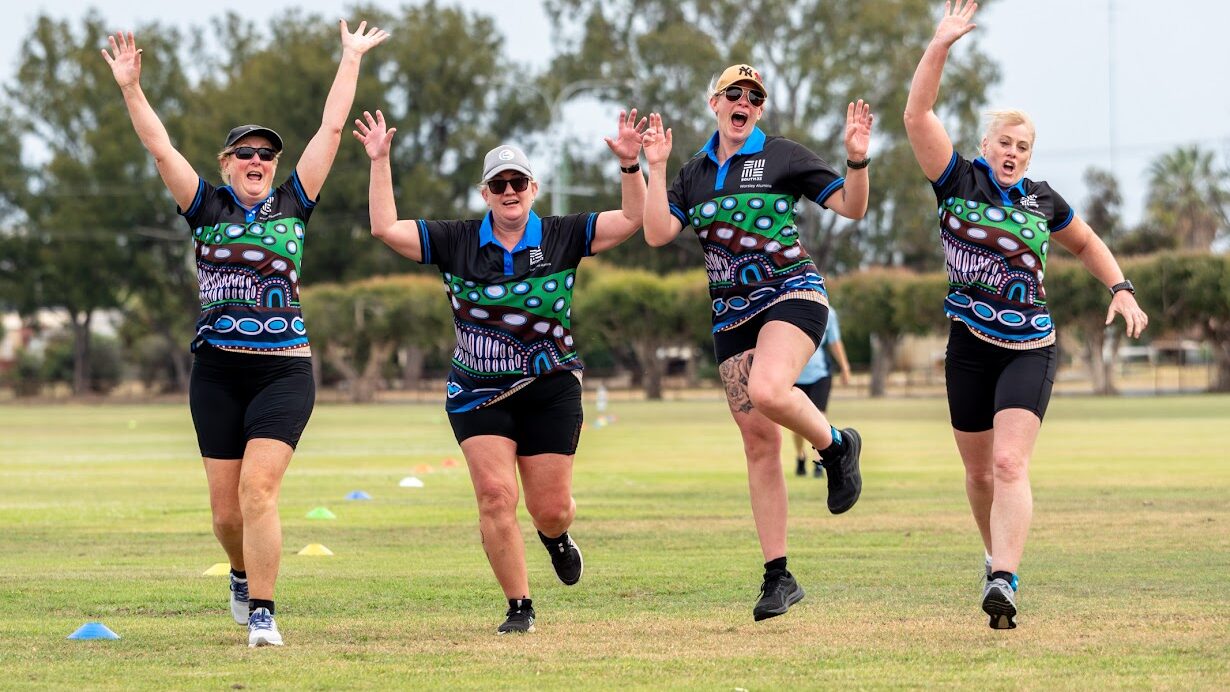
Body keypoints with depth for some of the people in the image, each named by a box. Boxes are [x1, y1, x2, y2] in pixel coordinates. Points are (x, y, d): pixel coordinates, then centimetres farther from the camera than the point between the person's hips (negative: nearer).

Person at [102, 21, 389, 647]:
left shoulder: (293, 204, 7)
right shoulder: (207, 209, 8)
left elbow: (331, 128, 10)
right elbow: (159, 147, 3)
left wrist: (351, 60, 12)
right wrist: (129, 86, -3)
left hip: (283, 371, -2)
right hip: (217, 373, 2)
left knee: (258, 489, -16)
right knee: (226, 508, 5)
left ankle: (261, 613, -12)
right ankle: (243, 575, 36)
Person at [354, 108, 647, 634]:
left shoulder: (561, 237, 0)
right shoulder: (457, 242, 0)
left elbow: (632, 219, -5)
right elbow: (385, 228, -3)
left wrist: (630, 166, -19)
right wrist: (380, 162, -8)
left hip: (550, 390, 0)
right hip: (478, 393, 0)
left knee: (551, 508, 2)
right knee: (496, 494, -15)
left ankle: (556, 538, 42)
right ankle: (519, 607, -3)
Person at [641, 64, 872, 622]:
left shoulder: (783, 157, 1)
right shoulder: (695, 174, 13)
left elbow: (851, 208, -2)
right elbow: (658, 233, 1)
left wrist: (857, 160, -19)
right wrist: (655, 168, -5)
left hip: (792, 294, -5)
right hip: (732, 315, 5)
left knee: (767, 391, -34)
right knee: (758, 442, 2)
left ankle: (837, 446, -3)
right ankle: (778, 577, 5)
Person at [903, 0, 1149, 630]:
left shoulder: (1043, 202, 6)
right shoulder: (958, 181, 0)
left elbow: (1087, 243, 25)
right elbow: (918, 114, -11)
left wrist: (1120, 289, 11)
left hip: (1029, 352, -1)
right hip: (969, 347, 1)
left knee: (1010, 465, -17)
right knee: (978, 472, 10)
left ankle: (1004, 581, -30)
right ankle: (996, 555, 35)